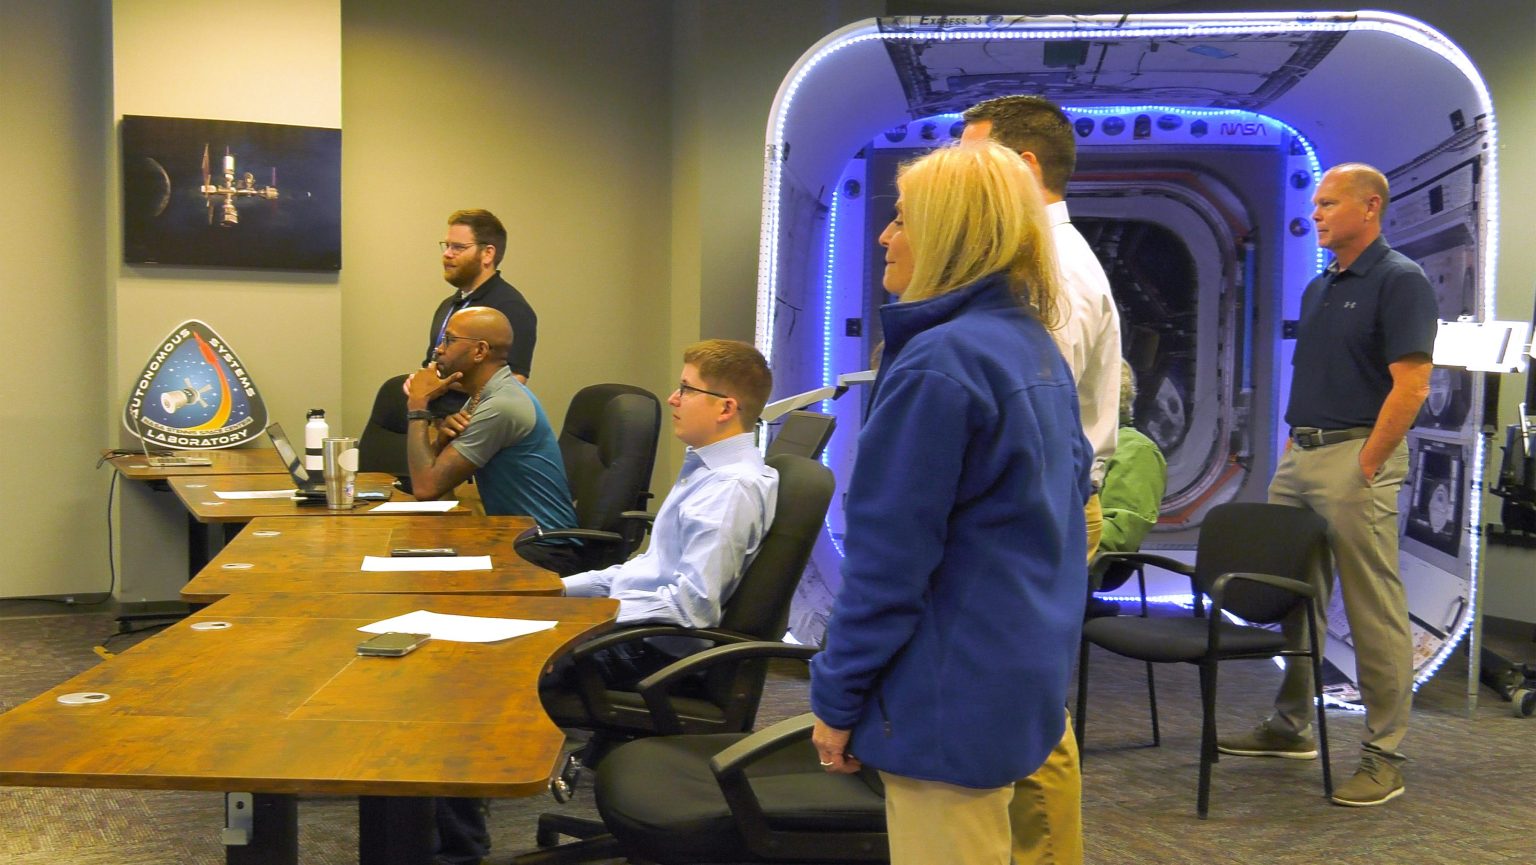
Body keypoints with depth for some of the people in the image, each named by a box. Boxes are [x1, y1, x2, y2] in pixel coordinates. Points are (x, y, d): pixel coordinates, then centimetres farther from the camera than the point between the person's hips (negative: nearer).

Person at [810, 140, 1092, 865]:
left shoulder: (939, 362, -20)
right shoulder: (1039, 350, 9)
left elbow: (889, 555, -20)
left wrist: (837, 697, -12)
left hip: (954, 697, -9)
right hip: (1031, 672, 9)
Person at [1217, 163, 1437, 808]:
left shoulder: (1399, 281, -9)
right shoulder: (1318, 288, 17)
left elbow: (1410, 386, -16)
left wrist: (1366, 467, -18)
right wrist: (1289, 451, 14)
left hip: (1357, 458, -9)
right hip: (1300, 457, 9)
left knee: (1374, 612, -3)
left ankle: (1384, 757, 5)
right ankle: (1290, 726, 27)